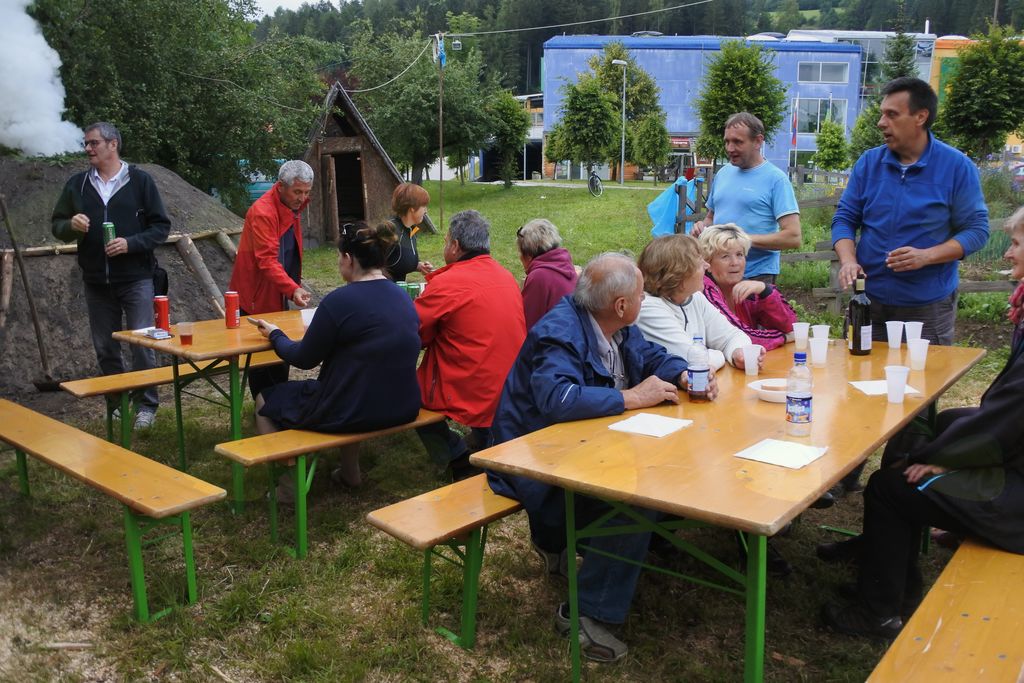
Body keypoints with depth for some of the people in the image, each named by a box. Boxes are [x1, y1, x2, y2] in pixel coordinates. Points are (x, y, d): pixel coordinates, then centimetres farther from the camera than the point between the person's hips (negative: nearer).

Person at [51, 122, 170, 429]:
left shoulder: (140, 180, -2)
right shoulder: (76, 184, 7)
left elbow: (161, 226, -2)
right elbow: (57, 226, 12)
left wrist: (130, 244, -17)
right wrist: (71, 225, -11)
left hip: (135, 279, -4)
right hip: (96, 282, 4)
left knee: (142, 344, -2)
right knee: (105, 348, 9)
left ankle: (146, 405, 11)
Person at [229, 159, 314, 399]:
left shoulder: (292, 206, 4)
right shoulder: (262, 212, -22)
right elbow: (267, 260, -29)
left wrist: (294, 286, 13)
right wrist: (293, 289, -40)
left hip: (278, 292, 8)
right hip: (257, 294, -8)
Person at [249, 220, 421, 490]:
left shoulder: (340, 301, -18)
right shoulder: (403, 298, 4)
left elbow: (303, 359, -7)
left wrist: (274, 334, 11)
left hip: (354, 414, -7)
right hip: (403, 410, 7)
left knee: (264, 400, 15)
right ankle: (349, 472, 40)